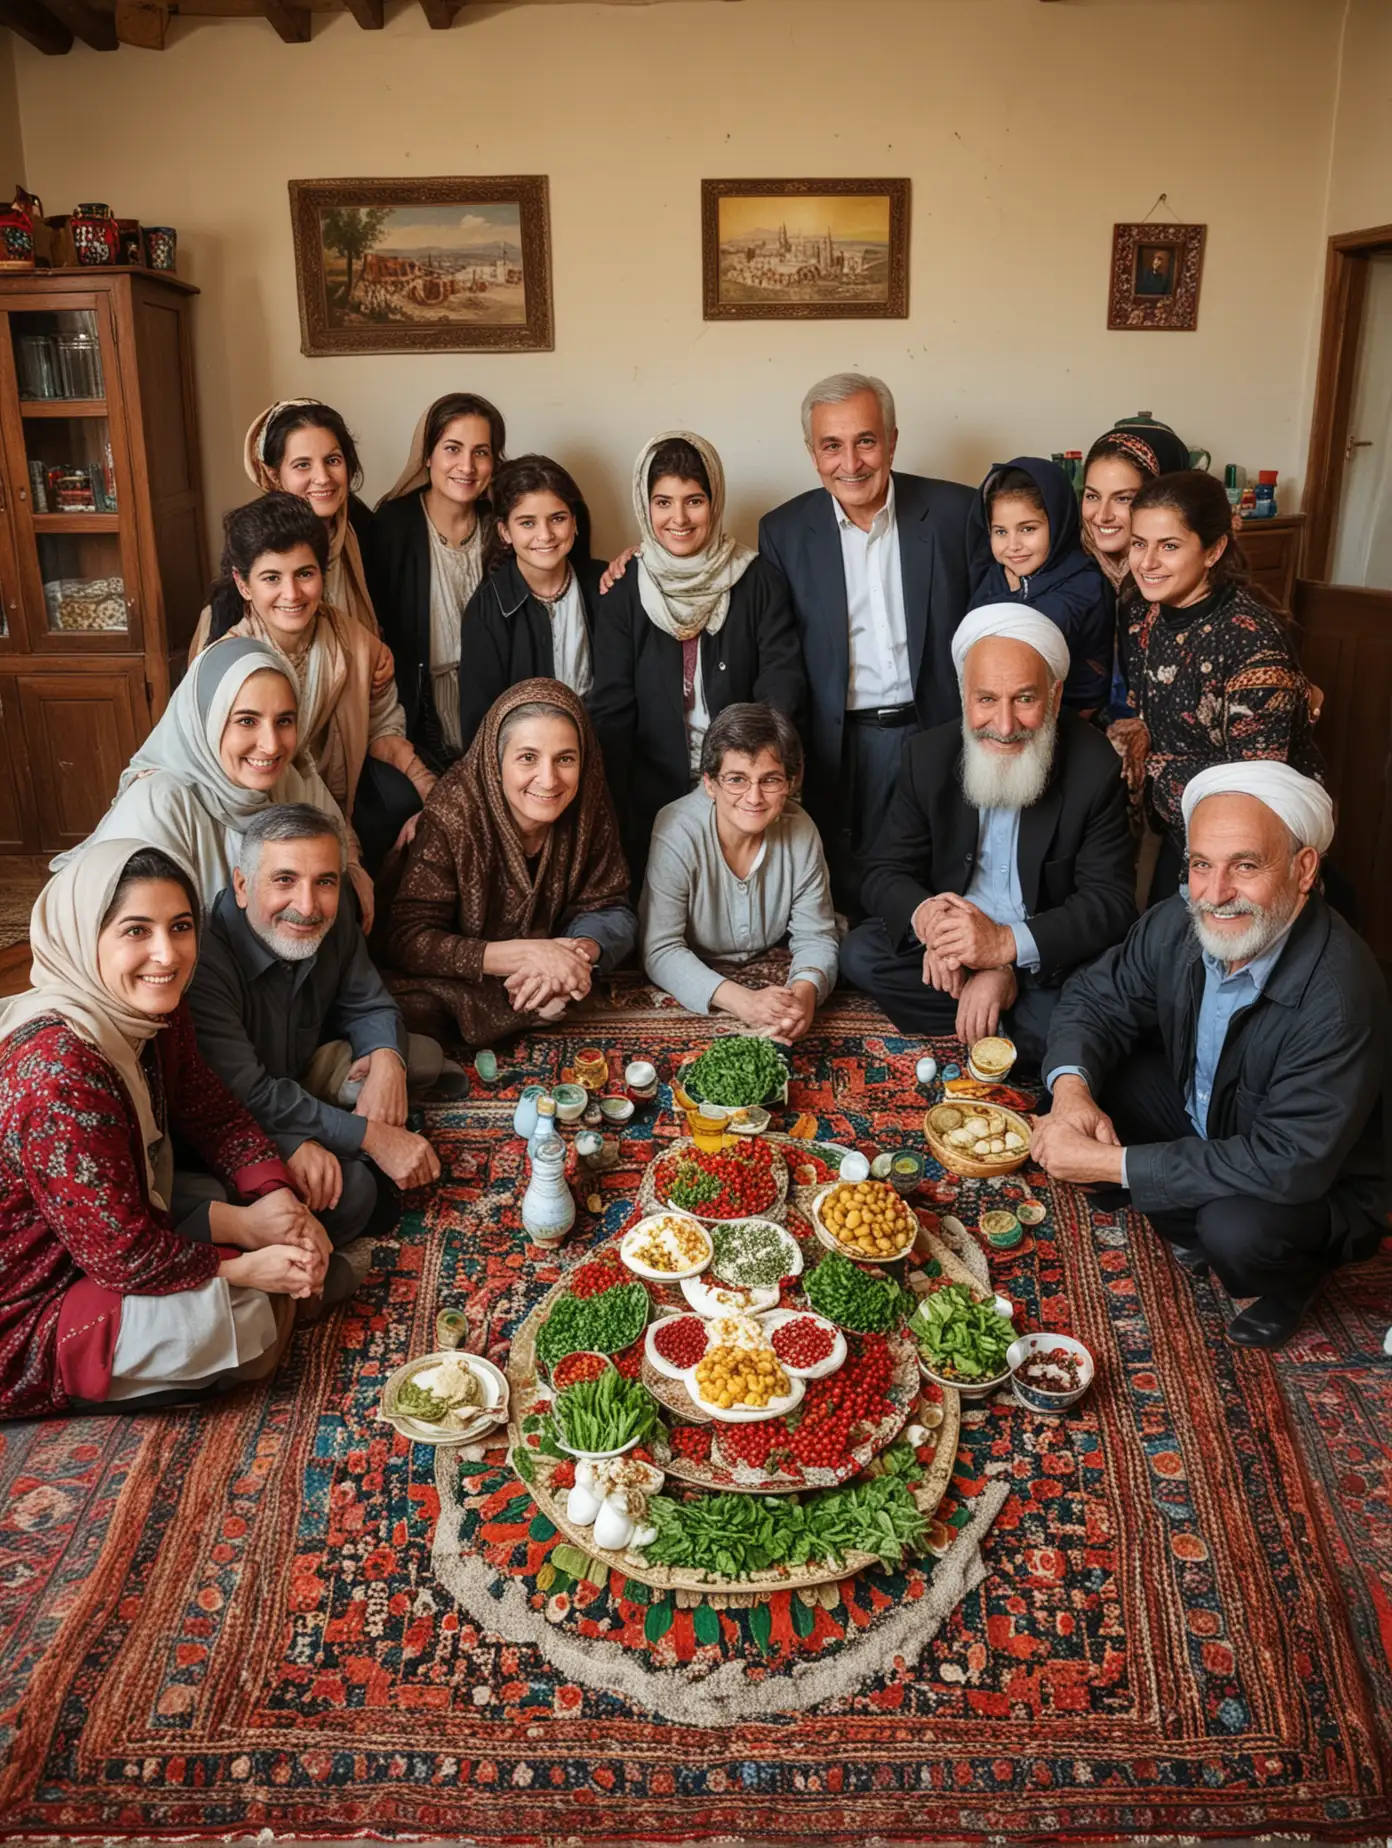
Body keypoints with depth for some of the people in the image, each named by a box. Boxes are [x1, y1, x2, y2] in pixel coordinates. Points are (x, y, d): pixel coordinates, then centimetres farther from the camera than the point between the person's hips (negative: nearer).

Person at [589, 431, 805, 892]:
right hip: (652, 797, 0)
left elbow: (783, 680, -4)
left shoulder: (756, 581, 0)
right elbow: (610, 711, -2)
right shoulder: (625, 591, 1)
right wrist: (613, 816, -10)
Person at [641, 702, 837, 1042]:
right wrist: (742, 1001, -39)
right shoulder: (676, 834, -24)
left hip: (769, 963, 3)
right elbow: (661, 950, -24)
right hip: (693, 975, -2)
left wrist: (805, 991, -32)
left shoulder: (801, 830, -13)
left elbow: (815, 936, -7)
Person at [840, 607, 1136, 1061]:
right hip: (949, 944, 4)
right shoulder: (929, 756, -5)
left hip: (1049, 957, -4)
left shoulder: (1094, 767, -14)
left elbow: (1111, 904, -16)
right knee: (859, 955, -20)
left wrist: (1007, 942, -33)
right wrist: (925, 915, -30)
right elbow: (886, 874, -4)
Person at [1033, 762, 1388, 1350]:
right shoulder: (1178, 924, -16)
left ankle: (1290, 1276, 5)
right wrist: (1071, 1092, -26)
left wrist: (1108, 1162, -35)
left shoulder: (1338, 997, -35)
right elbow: (1094, 998, -3)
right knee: (1086, 1070, -12)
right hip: (1199, 1120, 6)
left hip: (1317, 1191, -5)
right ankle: (1187, 1229, 8)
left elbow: (1290, 1165, -36)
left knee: (1235, 1230, -34)